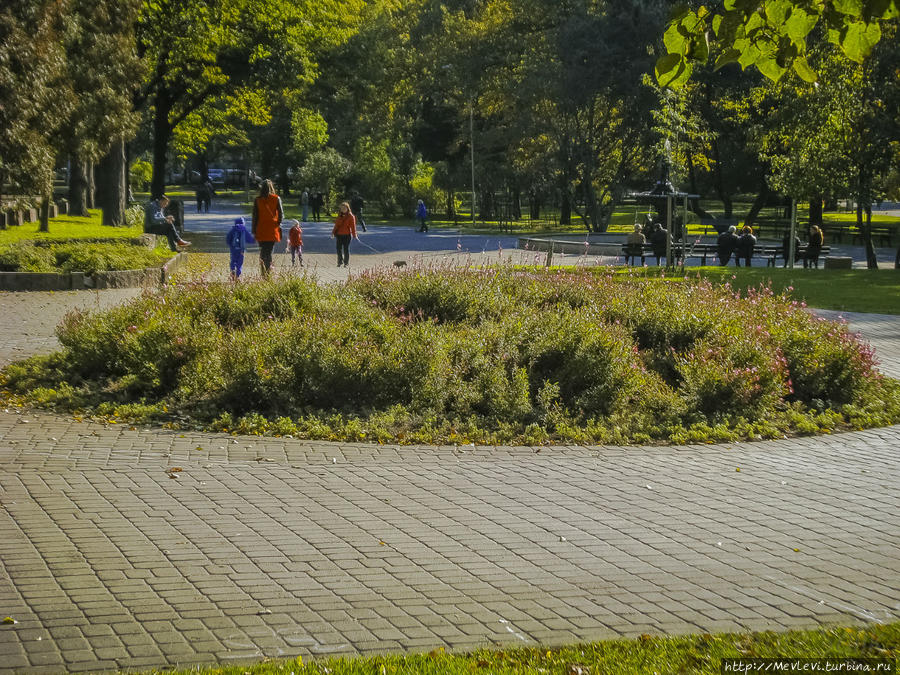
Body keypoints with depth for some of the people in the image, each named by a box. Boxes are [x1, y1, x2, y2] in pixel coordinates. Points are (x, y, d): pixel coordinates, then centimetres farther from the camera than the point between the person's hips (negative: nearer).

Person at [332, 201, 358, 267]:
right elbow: (336, 225, 18)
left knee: (346, 249, 0)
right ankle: (340, 262, 21)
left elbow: (353, 226, -6)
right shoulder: (339, 216, 13)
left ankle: (346, 263, 8)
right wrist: (333, 233, 14)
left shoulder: (351, 216, -3)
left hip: (347, 234, -5)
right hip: (339, 234, 5)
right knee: (339, 248, 7)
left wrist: (354, 235, -11)